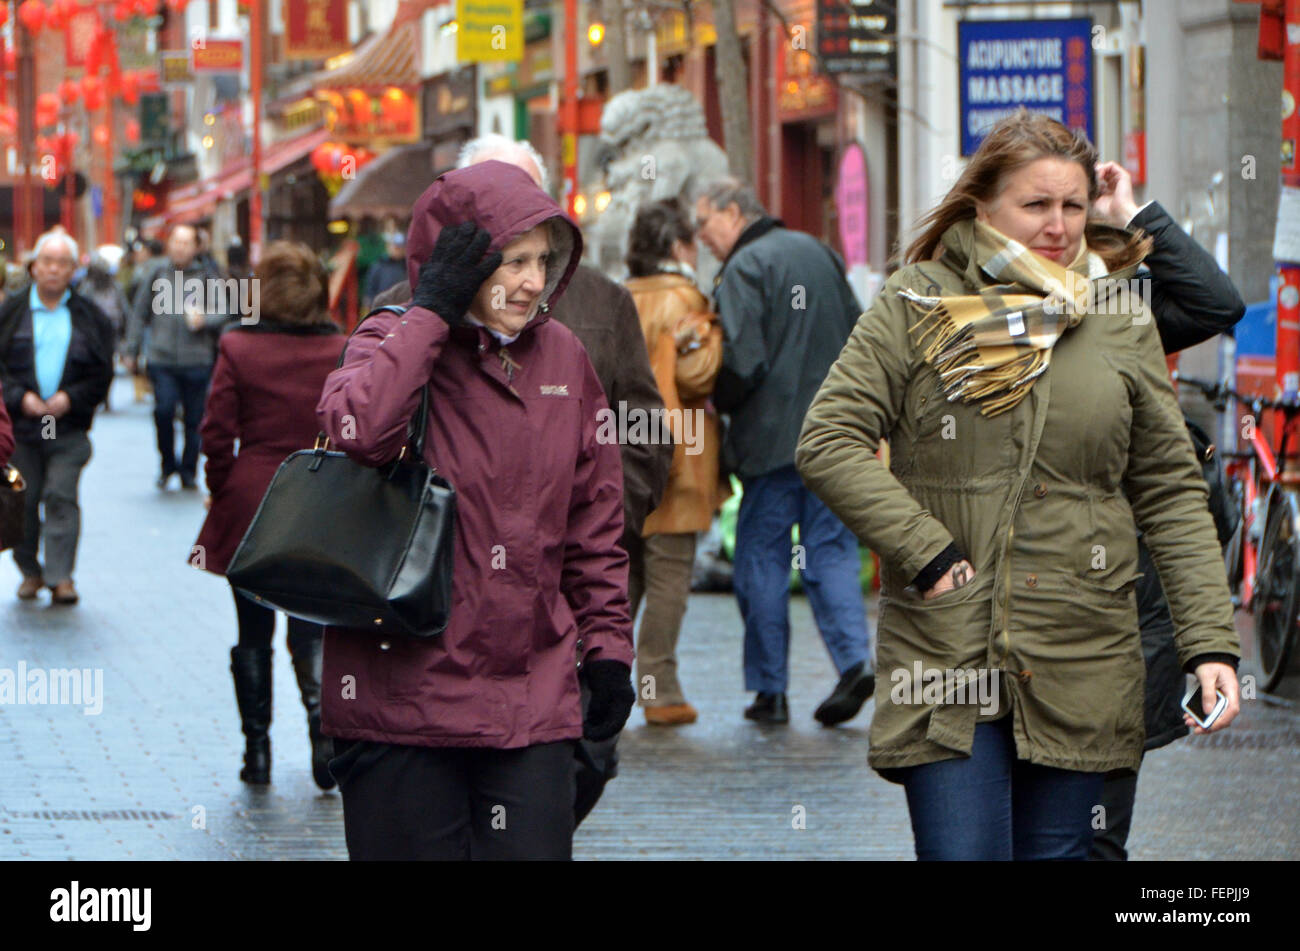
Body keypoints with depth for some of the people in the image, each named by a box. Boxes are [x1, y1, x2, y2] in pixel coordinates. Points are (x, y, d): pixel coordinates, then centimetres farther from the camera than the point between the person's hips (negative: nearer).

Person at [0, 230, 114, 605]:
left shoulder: (90, 317, 6)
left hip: (70, 429, -1)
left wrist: (71, 398, -10)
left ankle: (60, 576, -6)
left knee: (62, 497, -8)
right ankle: (30, 571, 17)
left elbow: (102, 373, 5)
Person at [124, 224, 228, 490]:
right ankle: (168, 465, 7)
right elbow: (139, 315, 14)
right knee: (164, 410, -14)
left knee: (194, 418, 1)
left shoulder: (206, 277, 5)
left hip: (197, 361, 0)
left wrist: (204, 320, -17)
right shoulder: (157, 276, 8)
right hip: (162, 359, 0)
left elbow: (221, 313, 4)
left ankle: (189, 472, 15)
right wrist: (131, 350, 12)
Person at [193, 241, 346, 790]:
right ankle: (325, 727, -12)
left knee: (253, 636, 11)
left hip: (250, 507, -1)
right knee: (313, 633, 9)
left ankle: (256, 749, 14)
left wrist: (220, 489, 9)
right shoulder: (345, 354, -5)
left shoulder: (237, 349, -7)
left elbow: (217, 432, -6)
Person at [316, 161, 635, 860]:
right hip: (403, 692, -3)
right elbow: (356, 429, -26)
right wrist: (430, 312, -18)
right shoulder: (393, 345, -1)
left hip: (533, 699, 4)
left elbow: (593, 523, 18)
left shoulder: (563, 357, 11)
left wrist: (606, 645, 13)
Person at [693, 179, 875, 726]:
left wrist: (716, 403, -1)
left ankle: (769, 690, 5)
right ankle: (854, 657, -12)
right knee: (831, 551, 7)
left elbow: (743, 362, -18)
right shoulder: (818, 252, 14)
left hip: (773, 436, -6)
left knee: (761, 558, 3)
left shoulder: (745, 268, -10)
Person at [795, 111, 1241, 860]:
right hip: (946, 654, -2)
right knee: (961, 849, -9)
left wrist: (1211, 643, 1)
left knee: (1058, 848, 7)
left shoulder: (1121, 321, 9)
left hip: (1079, 663, 2)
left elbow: (1172, 493, 9)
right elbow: (829, 440, -3)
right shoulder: (917, 306, 2)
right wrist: (927, 554, -11)